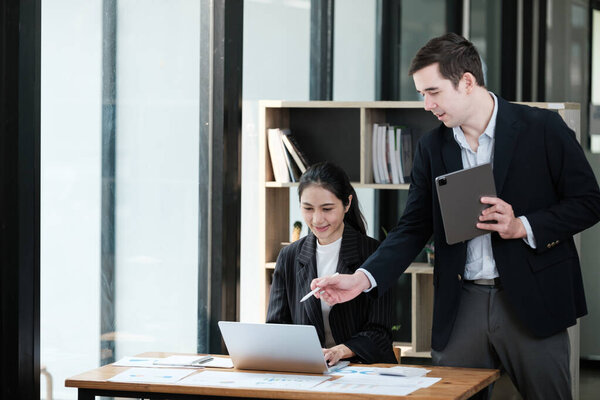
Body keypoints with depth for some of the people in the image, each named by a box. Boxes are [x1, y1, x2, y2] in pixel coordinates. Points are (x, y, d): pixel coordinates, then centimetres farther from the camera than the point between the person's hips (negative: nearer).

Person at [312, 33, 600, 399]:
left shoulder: (543, 129, -5)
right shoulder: (432, 148, 8)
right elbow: (414, 228, 8)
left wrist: (522, 227, -16)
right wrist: (363, 278, -7)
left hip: (532, 301, -3)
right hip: (461, 305, 3)